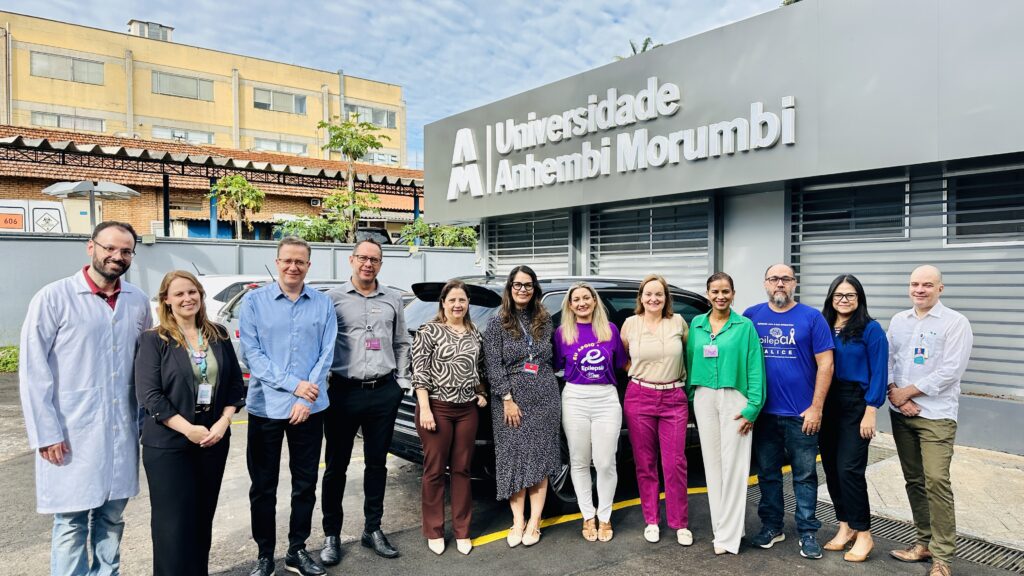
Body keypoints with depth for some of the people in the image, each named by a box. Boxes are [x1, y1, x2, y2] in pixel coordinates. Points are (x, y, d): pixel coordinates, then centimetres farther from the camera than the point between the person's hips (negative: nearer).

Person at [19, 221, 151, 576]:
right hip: (71, 434, -4)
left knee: (112, 517, 14)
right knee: (71, 521, 7)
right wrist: (46, 433, -11)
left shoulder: (138, 302, 5)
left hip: (122, 431, 4)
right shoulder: (53, 298, -7)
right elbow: (32, 370, -8)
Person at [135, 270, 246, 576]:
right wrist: (189, 430, -17)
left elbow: (235, 383, 8)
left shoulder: (218, 335, 7)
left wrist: (223, 422, -7)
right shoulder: (153, 340, -4)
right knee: (174, 523, 1)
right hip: (168, 445, -3)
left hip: (214, 441, 4)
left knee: (203, 517, 12)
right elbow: (149, 395, -11)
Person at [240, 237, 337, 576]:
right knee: (263, 486, 9)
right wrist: (293, 384, -17)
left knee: (305, 483, 11)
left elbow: (326, 355, -1)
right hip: (265, 407, -1)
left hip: (310, 408, 2)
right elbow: (252, 354, -8)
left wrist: (306, 400, -11)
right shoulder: (253, 301, -2)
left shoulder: (323, 305, 2)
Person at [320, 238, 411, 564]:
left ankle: (372, 529, 26)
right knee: (337, 466, 6)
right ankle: (331, 535, 20)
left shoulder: (393, 300, 9)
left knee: (377, 463, 12)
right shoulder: (333, 299, -1)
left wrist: (401, 382, 8)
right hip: (344, 392, -2)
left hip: (384, 393, 3)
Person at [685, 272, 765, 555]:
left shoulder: (745, 326, -3)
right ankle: (721, 526, 18)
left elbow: (755, 368, -6)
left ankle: (729, 534, 7)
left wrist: (753, 406, -11)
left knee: (733, 465, -1)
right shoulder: (696, 324, 8)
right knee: (712, 463, 8)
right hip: (704, 398, 4)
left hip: (734, 399, -3)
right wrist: (690, 396, 6)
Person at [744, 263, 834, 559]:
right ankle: (771, 526, 27)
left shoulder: (811, 317, -3)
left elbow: (825, 364, -5)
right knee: (767, 473, 13)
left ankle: (808, 532, 21)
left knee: (804, 475, 8)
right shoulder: (751, 315, 3)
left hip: (801, 414, -2)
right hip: (763, 412, 2)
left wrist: (816, 408, -9)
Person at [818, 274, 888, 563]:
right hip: (825, 405, 5)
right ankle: (845, 527, 24)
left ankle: (863, 534, 9)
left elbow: (879, 373, -6)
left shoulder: (871, 329, -4)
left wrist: (870, 412, -12)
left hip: (855, 405, -5)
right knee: (830, 468, 9)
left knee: (849, 469, -6)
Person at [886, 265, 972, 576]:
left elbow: (951, 370, -14)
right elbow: (887, 360, 9)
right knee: (914, 480, 11)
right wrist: (895, 395, -7)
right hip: (901, 414, 5)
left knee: (936, 481, -10)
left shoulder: (955, 322, -6)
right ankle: (925, 542, 23)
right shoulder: (898, 321, 11)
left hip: (936, 415, -5)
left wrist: (907, 392, -11)